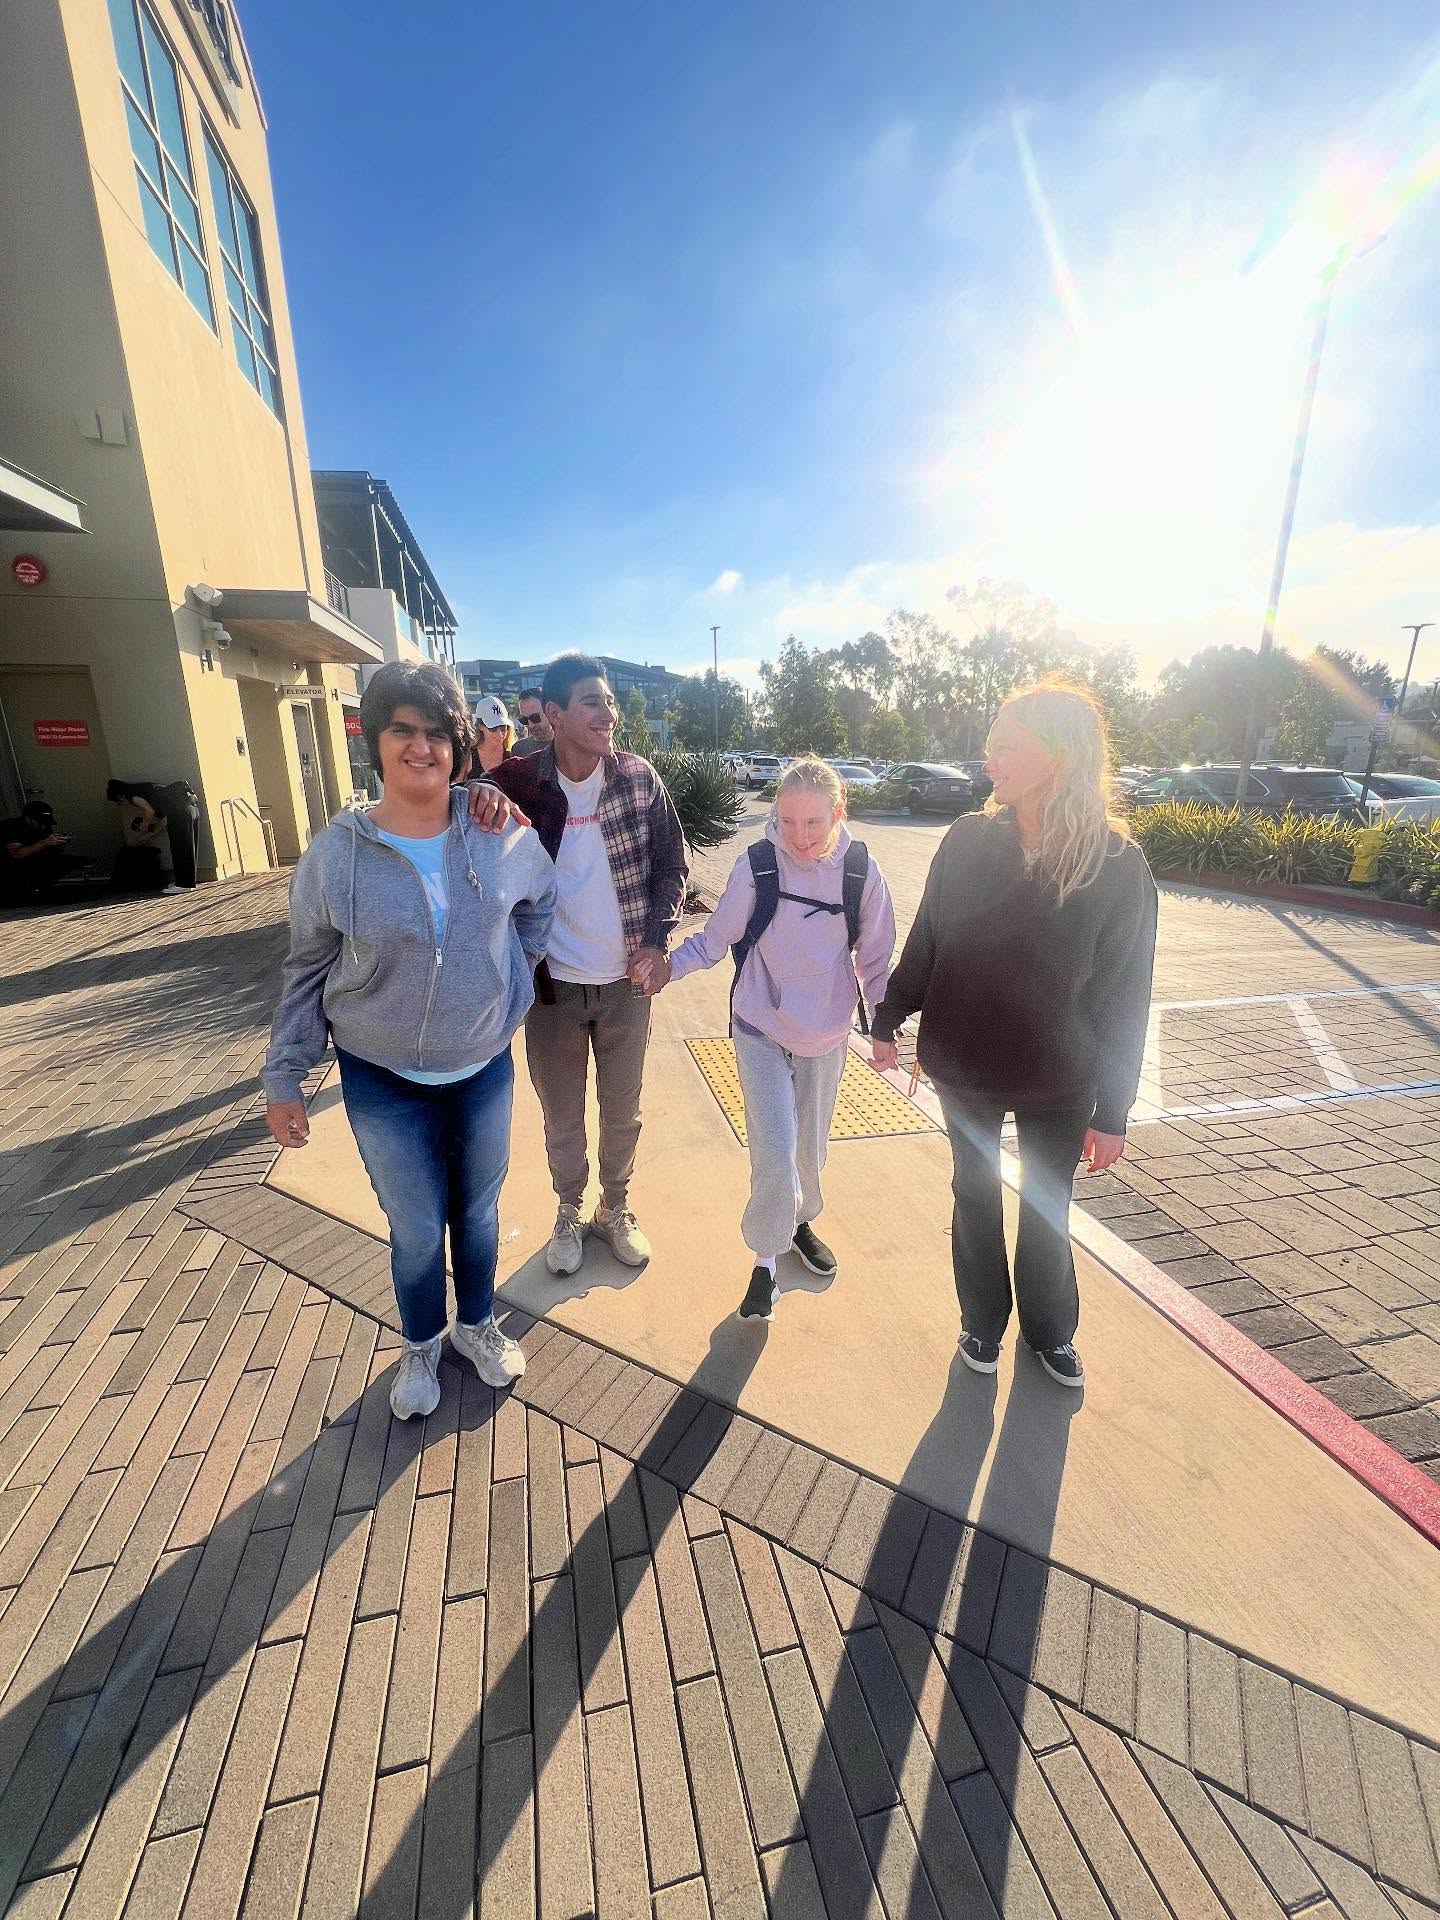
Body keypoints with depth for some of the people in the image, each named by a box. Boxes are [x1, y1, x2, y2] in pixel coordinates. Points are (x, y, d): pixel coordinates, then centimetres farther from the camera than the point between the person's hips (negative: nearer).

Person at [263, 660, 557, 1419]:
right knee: (417, 1229, 13)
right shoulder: (334, 853, -12)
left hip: (485, 1068, 2)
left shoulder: (502, 836, -10)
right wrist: (283, 1078, 0)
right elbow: (306, 974, -3)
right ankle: (421, 1345, 43)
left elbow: (542, 900, 10)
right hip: (383, 1080, -1)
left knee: (478, 1211, 19)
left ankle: (476, 1324, 47)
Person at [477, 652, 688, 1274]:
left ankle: (615, 1207, 43)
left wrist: (656, 938, -9)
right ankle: (569, 1212, 43)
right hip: (552, 987, -1)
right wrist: (479, 795, -25)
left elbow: (671, 862, 2)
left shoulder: (639, 778, -5)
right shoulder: (518, 781, -9)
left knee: (623, 1112, 17)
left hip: (626, 983, 1)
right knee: (562, 1120, 16)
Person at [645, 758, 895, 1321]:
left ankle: (800, 1220, 48)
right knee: (775, 1152, -7)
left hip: (827, 1034, 3)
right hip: (761, 1029, -2)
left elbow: (875, 958, 0)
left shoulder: (860, 871, -10)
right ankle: (765, 1259, 19)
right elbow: (716, 937, -8)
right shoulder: (756, 865, -15)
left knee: (810, 1145, 18)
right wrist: (670, 964, -23)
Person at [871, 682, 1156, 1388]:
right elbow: (924, 943, -1)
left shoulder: (1117, 865, -15)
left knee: (1046, 1211, 18)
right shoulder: (968, 840, -10)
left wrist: (1112, 1113, -8)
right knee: (976, 1198, 18)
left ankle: (1049, 1330, 45)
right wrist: (887, 1022, 3)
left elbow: (1123, 997, -11)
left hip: (1057, 1082, -1)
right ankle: (982, 1322, 43)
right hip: (963, 1067, 1)